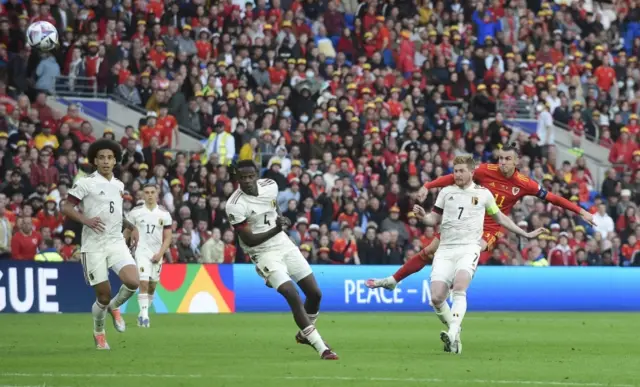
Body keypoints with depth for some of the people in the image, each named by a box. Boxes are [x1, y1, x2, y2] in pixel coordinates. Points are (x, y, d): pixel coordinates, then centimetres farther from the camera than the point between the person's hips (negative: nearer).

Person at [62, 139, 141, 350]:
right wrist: (86, 220, -25)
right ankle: (99, 332, 27)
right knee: (103, 296, -2)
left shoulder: (119, 185, 13)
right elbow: (66, 208, -9)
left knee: (133, 282, -18)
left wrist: (132, 227, 13)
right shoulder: (85, 183, -6)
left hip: (116, 243, 4)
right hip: (94, 246, -4)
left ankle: (114, 307, 14)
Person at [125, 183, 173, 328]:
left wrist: (160, 253, -10)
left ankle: (142, 314, 26)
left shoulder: (164, 214, 1)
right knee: (143, 284, -17)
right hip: (141, 251, -3)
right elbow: (127, 233, 7)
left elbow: (168, 237, 2)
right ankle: (144, 316, -18)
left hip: (157, 254, 3)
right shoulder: (135, 212, -1)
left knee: (152, 286, 9)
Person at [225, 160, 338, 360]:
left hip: (284, 244, 6)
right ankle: (321, 348, -16)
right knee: (293, 297, -20)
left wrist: (283, 220, 0)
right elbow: (248, 240, -19)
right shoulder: (235, 206, -20)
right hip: (264, 253, -6)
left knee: (314, 293, 8)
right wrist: (276, 229, -27)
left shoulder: (270, 186, -3)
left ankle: (305, 334, 35)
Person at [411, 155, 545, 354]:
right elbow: (435, 218, 16)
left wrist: (525, 234, 24)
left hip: (469, 248, -3)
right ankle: (455, 332, 11)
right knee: (436, 298, -11)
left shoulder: (483, 194, 10)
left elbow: (500, 218, 22)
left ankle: (452, 335, -39)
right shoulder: (446, 192, 13)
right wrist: (423, 216, -7)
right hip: (445, 249, 3)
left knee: (459, 288, -29)